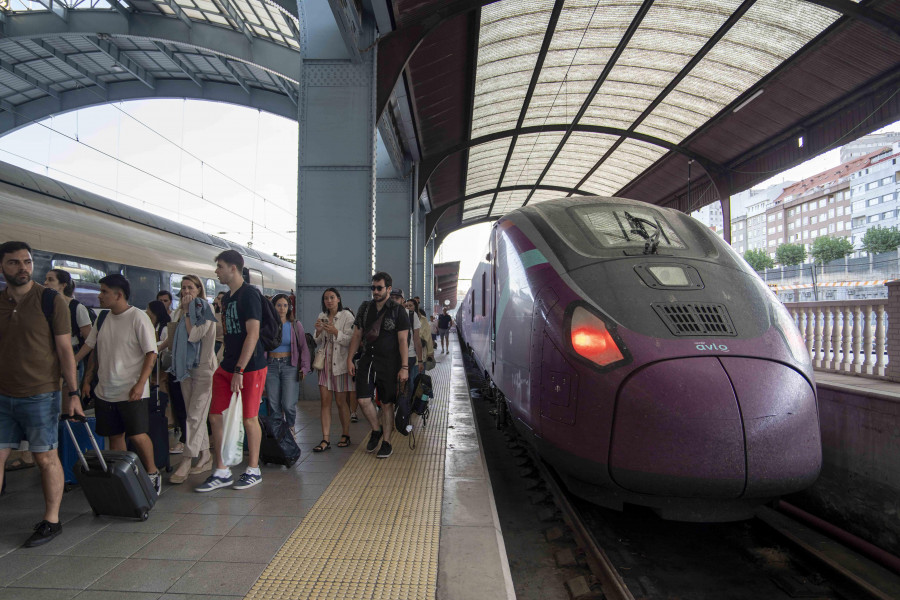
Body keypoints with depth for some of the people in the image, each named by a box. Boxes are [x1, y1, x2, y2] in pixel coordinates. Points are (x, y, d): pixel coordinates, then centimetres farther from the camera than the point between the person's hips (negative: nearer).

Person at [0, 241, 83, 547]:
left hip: (40, 395, -4)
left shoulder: (51, 301, -6)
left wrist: (73, 394, -8)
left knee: (46, 458, 4)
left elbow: (65, 350, -6)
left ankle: (51, 521, 17)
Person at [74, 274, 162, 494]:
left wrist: (140, 384, -17)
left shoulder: (138, 317, -10)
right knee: (115, 436, 11)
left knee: (137, 435, -7)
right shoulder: (102, 319, 10)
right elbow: (90, 347, 18)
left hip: (131, 391, -6)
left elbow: (151, 353, -12)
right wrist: (87, 380, 13)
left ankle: (152, 473, 13)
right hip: (105, 390, 6)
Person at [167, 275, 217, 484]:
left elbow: (194, 335, -18)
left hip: (203, 367, -8)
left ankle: (186, 462, -8)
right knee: (196, 415, 10)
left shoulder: (205, 310, -7)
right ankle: (205, 456, 18)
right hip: (186, 368, 8)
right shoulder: (184, 311, 15)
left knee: (195, 416, -9)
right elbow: (175, 339, 21)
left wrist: (186, 312, -12)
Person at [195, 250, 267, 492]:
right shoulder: (227, 297, 14)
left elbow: (252, 334, -19)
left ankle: (253, 470, 20)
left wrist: (239, 370, -21)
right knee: (215, 416, 6)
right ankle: (222, 472, 18)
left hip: (250, 367, -8)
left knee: (249, 418, 3)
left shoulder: (249, 294, -13)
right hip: (227, 365, 8)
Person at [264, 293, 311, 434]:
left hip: (290, 366, -2)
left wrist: (304, 367, -8)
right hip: (271, 366, 2)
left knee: (288, 405, -8)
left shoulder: (295, 325, 4)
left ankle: (290, 429, 16)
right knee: (274, 405, 2)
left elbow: (303, 347, 2)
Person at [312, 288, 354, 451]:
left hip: (340, 362, -4)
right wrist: (318, 332, -5)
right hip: (324, 362, 4)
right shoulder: (321, 317, 12)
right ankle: (326, 439, 0)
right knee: (325, 401, -1)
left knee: (341, 401, 3)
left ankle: (345, 435, 18)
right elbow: (318, 343, 15)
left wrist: (335, 332, -22)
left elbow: (350, 341, -9)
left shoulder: (346, 316, -3)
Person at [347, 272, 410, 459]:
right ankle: (376, 430, 23)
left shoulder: (398, 311, -3)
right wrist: (349, 359, 7)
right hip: (367, 360, 4)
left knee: (387, 403, 3)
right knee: (363, 400, -4)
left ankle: (386, 442, 17)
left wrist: (404, 367, -12)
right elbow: (357, 335, 13)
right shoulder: (365, 308, 9)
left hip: (389, 363, -3)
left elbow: (403, 340, -7)